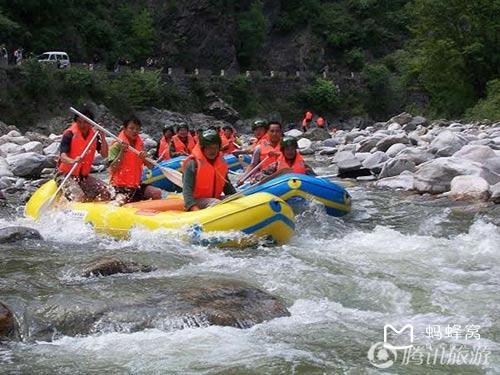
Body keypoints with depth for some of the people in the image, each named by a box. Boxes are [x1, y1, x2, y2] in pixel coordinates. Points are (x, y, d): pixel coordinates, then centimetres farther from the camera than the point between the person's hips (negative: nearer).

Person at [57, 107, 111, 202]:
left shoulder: (94, 135, 3)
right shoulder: (70, 134, -13)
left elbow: (104, 155, -1)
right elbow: (63, 156, -23)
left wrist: (102, 138, -15)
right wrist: (73, 161, -46)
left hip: (84, 176, 6)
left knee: (105, 194, -6)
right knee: (78, 198, -30)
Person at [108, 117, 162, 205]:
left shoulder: (140, 145, 10)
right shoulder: (117, 145, -8)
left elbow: (150, 166, 7)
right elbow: (112, 169, -16)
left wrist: (144, 157, -14)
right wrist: (122, 152, -22)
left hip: (136, 184, 6)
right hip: (120, 185, -6)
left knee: (157, 193, -9)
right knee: (120, 201, -32)